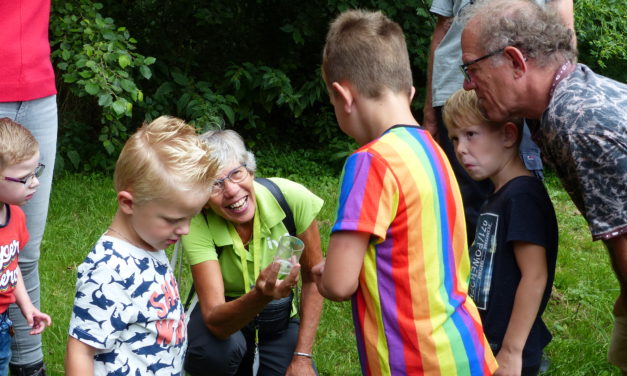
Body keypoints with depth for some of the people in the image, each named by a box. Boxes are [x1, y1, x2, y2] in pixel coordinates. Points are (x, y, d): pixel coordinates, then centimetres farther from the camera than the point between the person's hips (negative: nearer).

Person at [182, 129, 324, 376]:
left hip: (280, 320, 2)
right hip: (226, 320, -2)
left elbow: (313, 279, -7)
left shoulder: (291, 198, -21)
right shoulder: (197, 226, -24)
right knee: (213, 352, -34)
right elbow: (215, 321, -34)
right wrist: (260, 297, -53)